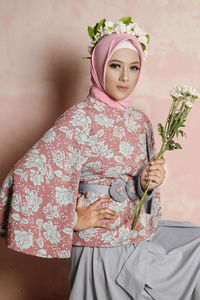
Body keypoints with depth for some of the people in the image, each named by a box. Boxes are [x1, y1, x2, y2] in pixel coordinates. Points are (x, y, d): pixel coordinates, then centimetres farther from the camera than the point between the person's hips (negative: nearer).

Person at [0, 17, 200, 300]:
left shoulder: (140, 121, 5)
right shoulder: (79, 121, -17)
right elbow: (25, 177, -23)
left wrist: (149, 181, -8)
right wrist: (73, 220, -16)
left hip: (141, 233, 7)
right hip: (103, 249, -7)